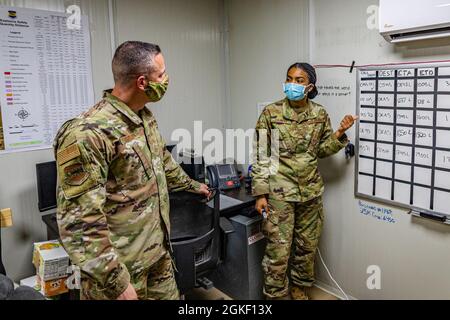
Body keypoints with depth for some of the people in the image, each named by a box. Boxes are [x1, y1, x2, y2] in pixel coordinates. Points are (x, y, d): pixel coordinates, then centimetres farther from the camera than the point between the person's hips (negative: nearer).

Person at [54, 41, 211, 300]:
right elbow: (79, 221, -25)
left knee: (169, 295, 20)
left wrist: (191, 185, 33)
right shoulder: (88, 134, -25)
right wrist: (116, 282, -23)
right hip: (121, 266, -8)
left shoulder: (145, 117, 3)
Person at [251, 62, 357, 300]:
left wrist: (340, 133, -6)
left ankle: (299, 287, 40)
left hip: (311, 190, 4)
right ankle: (276, 295, 21)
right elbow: (261, 156, -7)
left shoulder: (320, 114, 1)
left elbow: (322, 150, 11)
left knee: (307, 246, 16)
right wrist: (260, 194, -10)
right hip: (280, 191, -3)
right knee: (278, 250, 0)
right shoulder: (271, 113, -8)